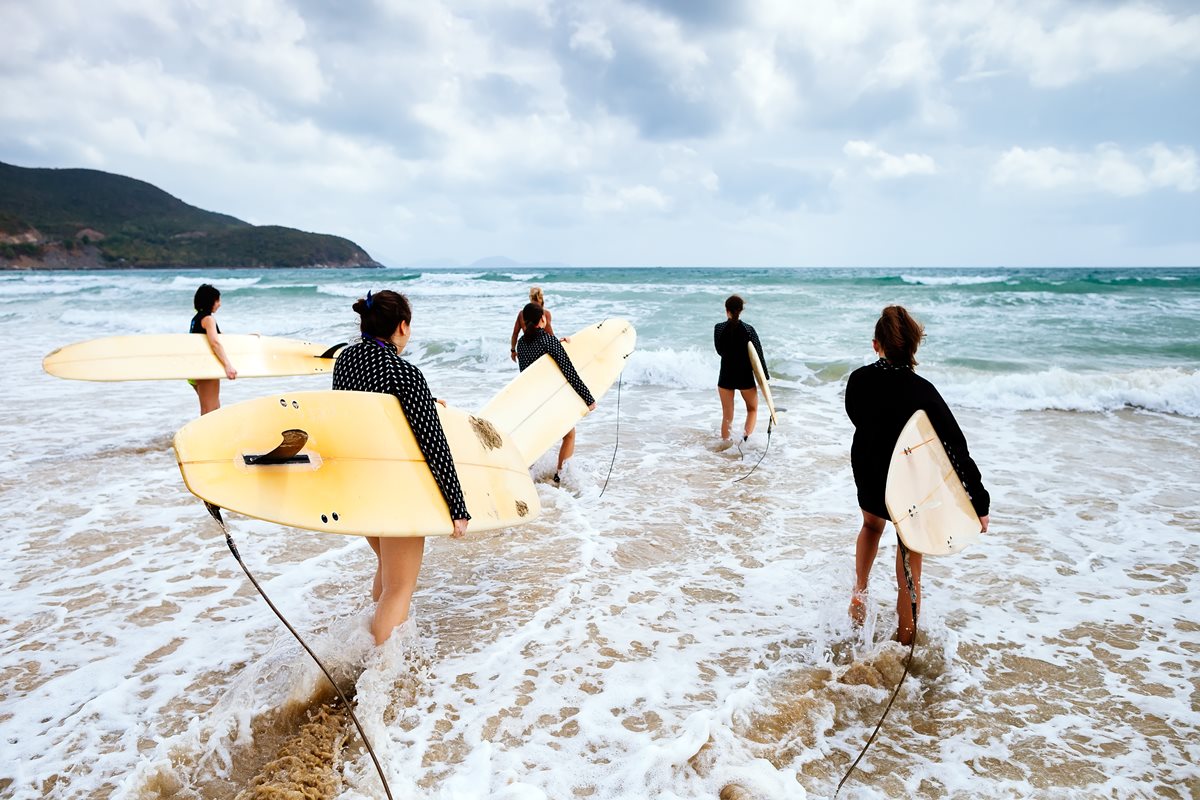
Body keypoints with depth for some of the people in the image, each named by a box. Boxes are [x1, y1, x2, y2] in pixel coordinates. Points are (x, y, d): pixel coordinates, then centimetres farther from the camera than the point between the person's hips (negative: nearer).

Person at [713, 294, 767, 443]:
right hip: (745, 377, -1)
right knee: (752, 409, 20)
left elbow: (720, 351, 6)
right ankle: (746, 436, 0)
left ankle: (726, 444, 16)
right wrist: (765, 377, 2)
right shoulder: (748, 330, -10)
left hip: (726, 376, 1)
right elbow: (759, 354, -7)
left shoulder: (718, 328, -7)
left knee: (727, 416, 12)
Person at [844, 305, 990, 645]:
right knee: (910, 556, 15)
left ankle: (859, 589, 27)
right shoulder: (922, 392, -25)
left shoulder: (857, 380, -15)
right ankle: (905, 639, 28)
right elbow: (957, 449, -24)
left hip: (868, 476, 4)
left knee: (871, 525, 37)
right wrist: (979, 504, -18)